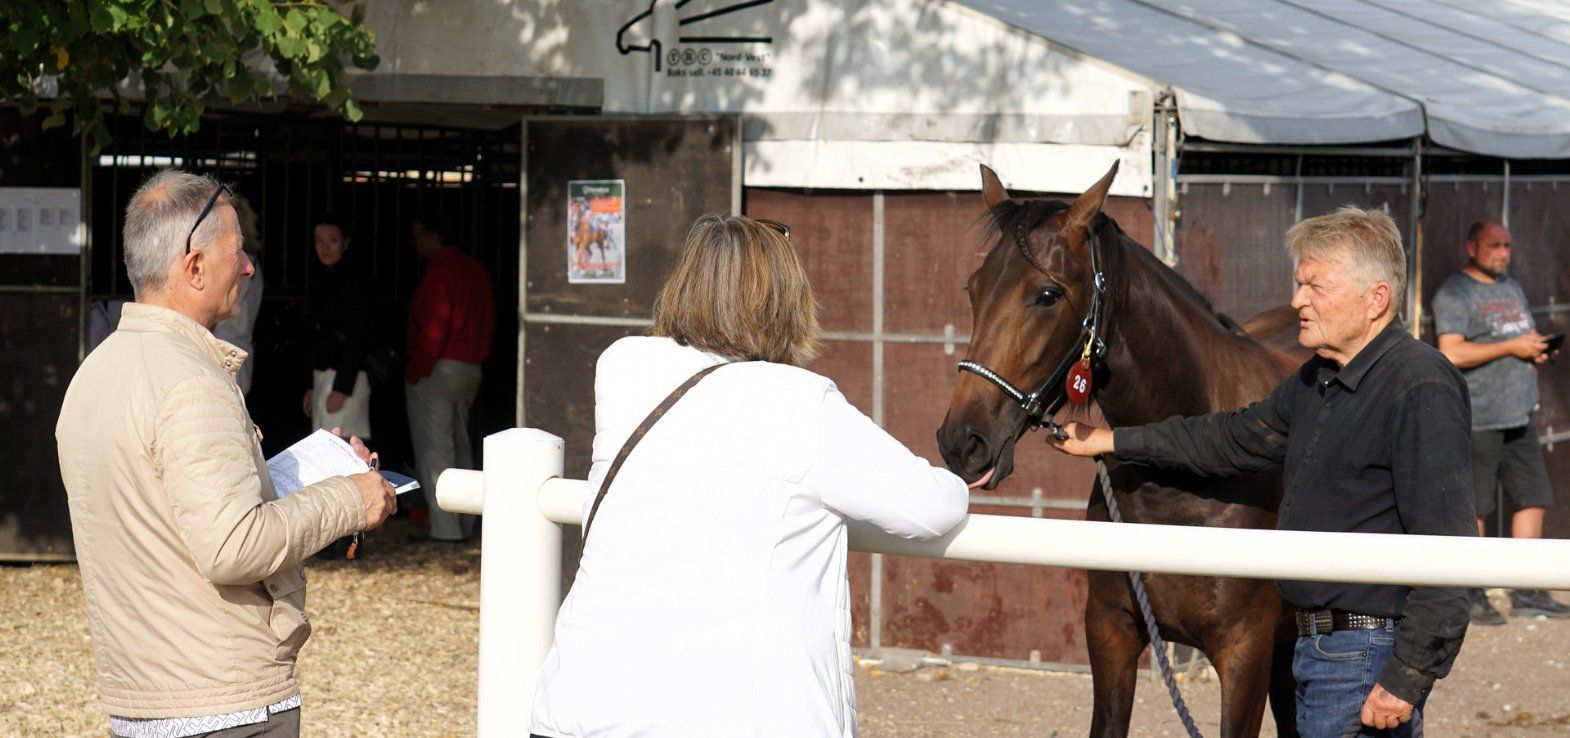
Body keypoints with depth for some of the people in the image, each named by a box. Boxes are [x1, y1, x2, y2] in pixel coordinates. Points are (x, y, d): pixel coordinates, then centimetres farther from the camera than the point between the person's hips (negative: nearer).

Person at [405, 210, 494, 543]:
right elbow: (488, 320, 15)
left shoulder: (439, 274, -16)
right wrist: (477, 357, 16)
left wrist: (416, 371, -15)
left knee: (434, 451, -5)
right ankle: (465, 524, 19)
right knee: (460, 445, 16)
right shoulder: (475, 269, 13)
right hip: (470, 369, 9)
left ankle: (444, 528, -8)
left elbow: (433, 329, -21)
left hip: (438, 369, -9)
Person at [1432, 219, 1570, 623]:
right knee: (1474, 508, -4)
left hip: (1518, 417, 8)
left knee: (1533, 498, 6)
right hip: (1477, 420, -8)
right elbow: (1452, 353, -20)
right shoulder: (1454, 294, -8)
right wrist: (1511, 348, -16)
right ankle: (1471, 597, 3)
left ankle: (1525, 592, 13)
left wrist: (1536, 348, 7)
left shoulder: (1511, 287, 20)